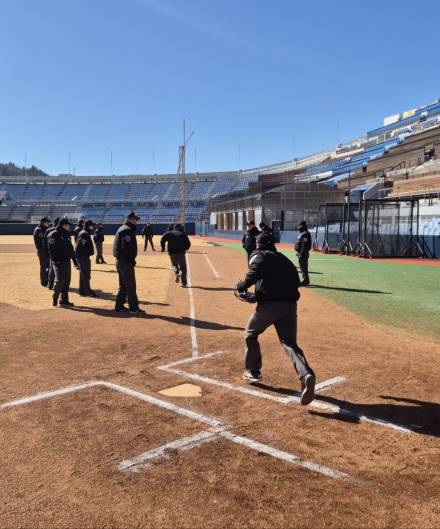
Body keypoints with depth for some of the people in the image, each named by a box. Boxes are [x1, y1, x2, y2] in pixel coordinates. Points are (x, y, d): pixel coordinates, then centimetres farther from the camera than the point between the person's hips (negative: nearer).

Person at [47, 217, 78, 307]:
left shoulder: (67, 235, 17)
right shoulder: (54, 235, -8)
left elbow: (71, 249, 21)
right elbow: (52, 248, -17)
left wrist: (74, 260, 18)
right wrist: (54, 259, -24)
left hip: (67, 262, 8)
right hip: (58, 262, -8)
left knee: (66, 281, 8)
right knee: (59, 280, -10)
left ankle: (64, 300, 15)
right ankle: (55, 298, 11)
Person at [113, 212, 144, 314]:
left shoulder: (121, 229, 19)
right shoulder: (128, 230, -13)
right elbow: (127, 247, -23)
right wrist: (132, 259, -20)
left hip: (120, 260, 10)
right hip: (126, 261, -10)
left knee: (123, 284, 16)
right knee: (131, 285, -6)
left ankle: (119, 305, 20)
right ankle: (133, 307, -4)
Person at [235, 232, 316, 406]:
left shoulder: (258, 255, 9)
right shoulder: (283, 258, 27)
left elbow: (256, 272, -14)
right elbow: (296, 280, 22)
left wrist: (242, 287, -4)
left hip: (269, 304, -4)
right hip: (290, 305, 4)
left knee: (250, 334, 21)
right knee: (290, 343, 1)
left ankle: (253, 372, 30)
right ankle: (306, 375, -25)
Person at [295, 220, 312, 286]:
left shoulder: (305, 234, -16)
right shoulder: (302, 234, 17)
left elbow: (304, 245, -22)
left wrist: (302, 253, -24)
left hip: (303, 253, -11)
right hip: (300, 253, 11)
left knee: (304, 267, -8)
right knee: (302, 267, 16)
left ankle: (305, 280, -4)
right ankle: (305, 280, 25)